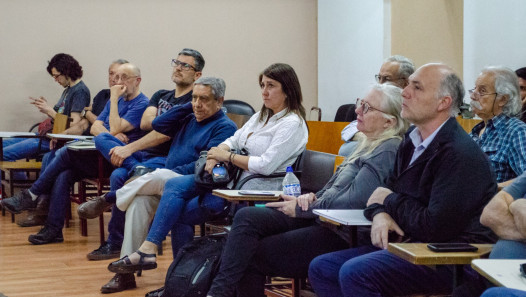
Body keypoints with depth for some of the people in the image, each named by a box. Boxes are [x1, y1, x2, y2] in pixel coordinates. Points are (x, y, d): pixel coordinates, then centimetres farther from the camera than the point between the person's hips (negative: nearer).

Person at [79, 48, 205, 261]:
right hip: (142, 154, 8)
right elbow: (145, 123, 4)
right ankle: (138, 170, -29)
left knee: (119, 176, -29)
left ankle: (115, 244, -16)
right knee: (102, 138, -10)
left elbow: (165, 133, -16)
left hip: (166, 160, -8)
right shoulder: (161, 96, 21)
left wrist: (129, 148, -20)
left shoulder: (193, 102, -6)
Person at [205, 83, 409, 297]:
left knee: (251, 256, -13)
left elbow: (353, 201, -22)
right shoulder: (369, 145, 17)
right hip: (320, 218, 9)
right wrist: (312, 197, 2)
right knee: (247, 217, -11)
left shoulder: (388, 151, -14)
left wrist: (301, 209, -11)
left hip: (340, 235, -9)